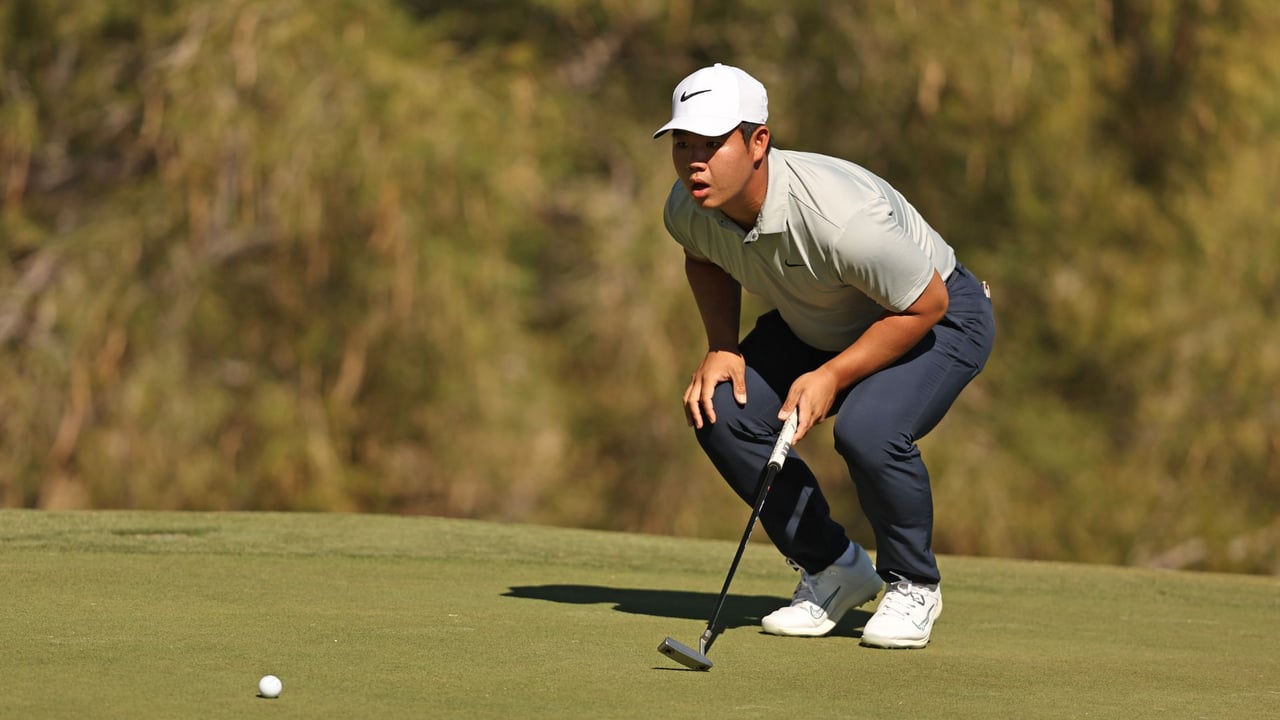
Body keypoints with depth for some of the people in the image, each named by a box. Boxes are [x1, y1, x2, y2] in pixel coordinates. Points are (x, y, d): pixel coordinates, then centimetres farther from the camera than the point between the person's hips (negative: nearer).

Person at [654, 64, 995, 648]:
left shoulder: (842, 217, -40)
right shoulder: (687, 209, -19)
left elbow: (925, 304, -26)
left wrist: (833, 376, -26)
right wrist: (720, 347, -6)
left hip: (938, 318, -7)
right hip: (817, 325, 7)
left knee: (868, 432, -33)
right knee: (721, 414, -14)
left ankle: (912, 584, -3)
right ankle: (832, 569, 6)